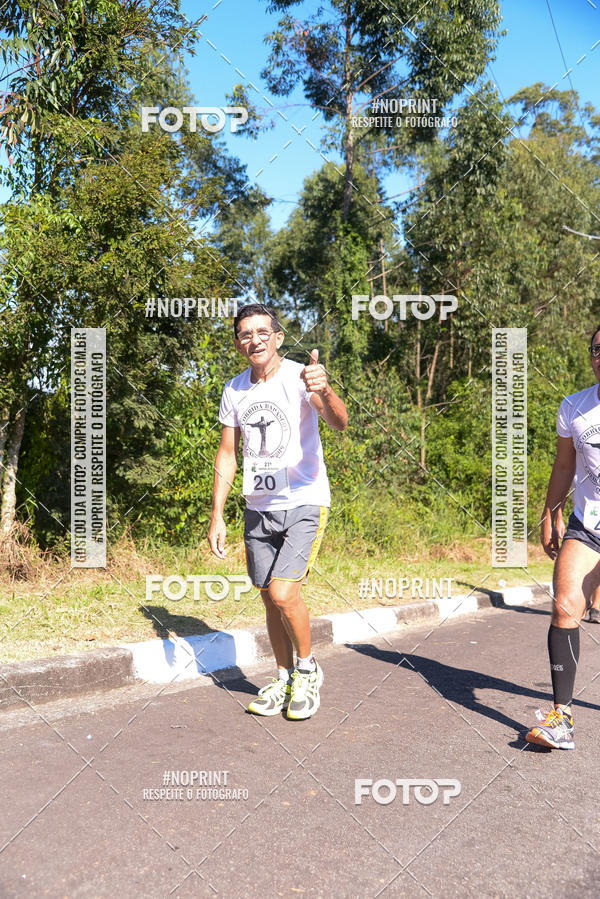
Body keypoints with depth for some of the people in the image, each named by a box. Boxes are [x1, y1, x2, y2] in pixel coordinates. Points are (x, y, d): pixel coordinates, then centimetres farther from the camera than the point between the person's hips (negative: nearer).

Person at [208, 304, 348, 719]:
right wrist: (217, 516, 5)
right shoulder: (235, 390, 3)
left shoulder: (301, 377, -13)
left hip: (304, 503, -5)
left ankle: (308, 668, 11)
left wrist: (324, 391, -53)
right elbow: (228, 455, 9)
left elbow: (339, 422, -31)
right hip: (259, 509, 5)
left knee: (284, 592, -17)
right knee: (271, 598, 12)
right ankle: (286, 680, 31)